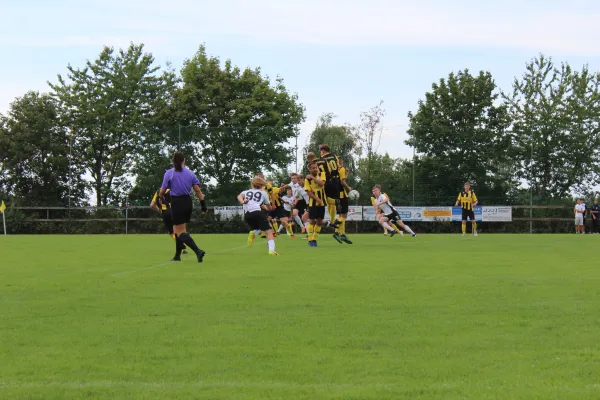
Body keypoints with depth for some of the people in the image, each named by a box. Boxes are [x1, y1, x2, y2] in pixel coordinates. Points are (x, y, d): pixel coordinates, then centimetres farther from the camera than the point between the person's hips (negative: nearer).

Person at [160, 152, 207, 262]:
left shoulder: (169, 173, -5)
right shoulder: (190, 173, 5)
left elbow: (162, 192, -2)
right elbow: (198, 190, 1)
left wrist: (162, 199, 19)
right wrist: (203, 204, 4)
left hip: (177, 203, -5)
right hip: (188, 202, 5)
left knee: (181, 232, -6)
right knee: (178, 229, 21)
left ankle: (198, 251, -26)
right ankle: (177, 255, 24)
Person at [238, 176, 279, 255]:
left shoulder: (246, 192, 28)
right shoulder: (263, 193, 22)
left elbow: (239, 196, 3)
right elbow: (269, 207, 29)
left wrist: (242, 201, -17)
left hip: (247, 214, 4)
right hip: (258, 212, -4)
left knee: (259, 229, 27)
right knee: (268, 231, -4)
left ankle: (253, 233, -8)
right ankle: (271, 250, -27)